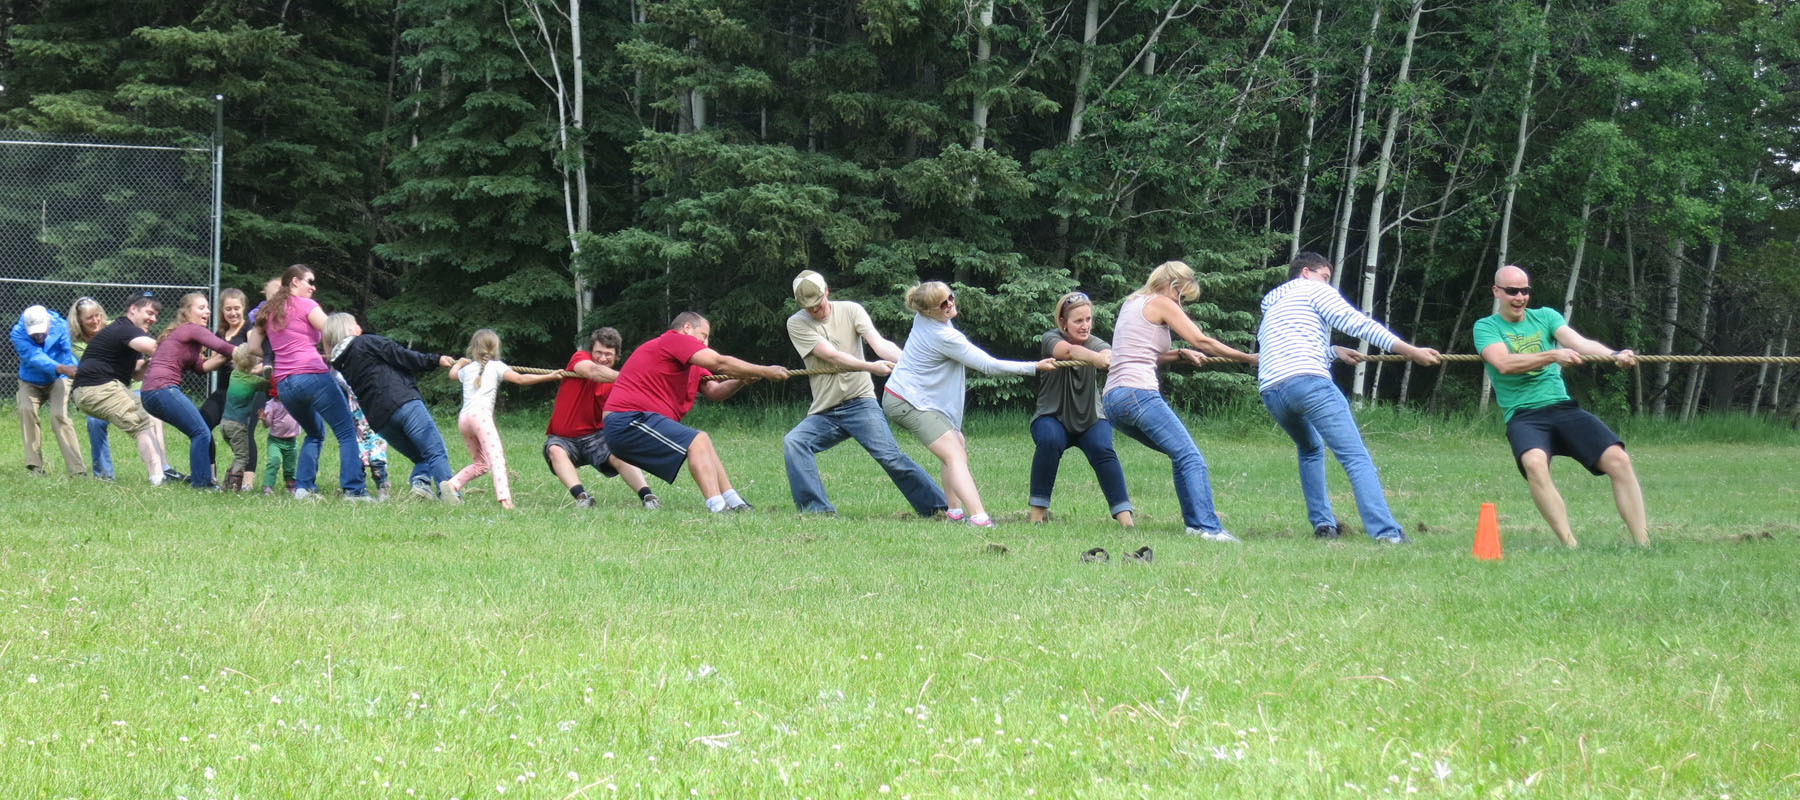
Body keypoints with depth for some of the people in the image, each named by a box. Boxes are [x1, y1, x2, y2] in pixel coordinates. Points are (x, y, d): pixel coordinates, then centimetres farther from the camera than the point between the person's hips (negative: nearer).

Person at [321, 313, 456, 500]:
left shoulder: (341, 367, 22)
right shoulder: (366, 342, 5)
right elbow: (402, 357, 2)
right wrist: (435, 360, 9)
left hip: (380, 421, 6)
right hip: (404, 403, -6)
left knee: (421, 457, 14)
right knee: (436, 452, -11)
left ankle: (420, 481, -15)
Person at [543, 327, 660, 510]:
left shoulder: (615, 385, 0)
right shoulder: (579, 358, -6)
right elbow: (593, 372, -30)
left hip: (594, 436, 1)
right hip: (562, 438, -1)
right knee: (555, 451, -34)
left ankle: (647, 495, -43)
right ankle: (581, 497, -50)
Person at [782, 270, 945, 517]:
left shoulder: (850, 311, 3)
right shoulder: (796, 324, 1)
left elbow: (879, 343, -10)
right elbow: (831, 356, -12)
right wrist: (871, 367, -26)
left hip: (860, 403, -2)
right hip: (823, 412, 2)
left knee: (889, 456, -18)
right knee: (793, 442, -22)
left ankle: (937, 506, -12)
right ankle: (816, 508, -22)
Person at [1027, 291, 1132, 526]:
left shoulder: (1095, 344, -5)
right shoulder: (1050, 339, -10)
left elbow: (1107, 353, -30)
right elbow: (1069, 351, -34)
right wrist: (1097, 358, -56)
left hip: (1091, 420, 1)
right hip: (1052, 418, -1)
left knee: (1102, 449, -28)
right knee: (1050, 441, -33)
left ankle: (1124, 515, -28)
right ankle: (1037, 508, -20)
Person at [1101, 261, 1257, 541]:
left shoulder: (1131, 303, 26)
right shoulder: (1161, 304, 2)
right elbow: (1202, 341, -2)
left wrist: (1179, 355, 19)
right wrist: (1249, 358, 3)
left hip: (1111, 400, 9)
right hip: (1137, 393, -9)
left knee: (1181, 454, 16)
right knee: (1191, 457, -11)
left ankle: (1195, 521, 8)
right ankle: (1207, 527, -22)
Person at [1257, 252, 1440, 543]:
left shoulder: (1272, 303, 34)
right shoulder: (1314, 290, 13)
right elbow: (1358, 323, 4)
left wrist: (1333, 351, 44)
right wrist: (1412, 352, 4)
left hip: (1270, 391, 7)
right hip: (1308, 380, -7)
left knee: (1310, 448, 31)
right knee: (1357, 458, -12)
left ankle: (1322, 524, 19)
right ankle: (1386, 531, -25)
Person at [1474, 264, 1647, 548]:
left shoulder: (1545, 316, 15)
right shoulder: (1486, 327, 6)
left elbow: (1578, 342, -3)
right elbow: (1504, 363, -14)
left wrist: (1614, 354, -23)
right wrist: (1553, 355, -24)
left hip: (1564, 408, 4)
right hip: (1523, 416, -4)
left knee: (1618, 459, -16)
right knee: (1534, 462, -36)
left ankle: (1642, 543, -12)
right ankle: (1569, 545, -34)